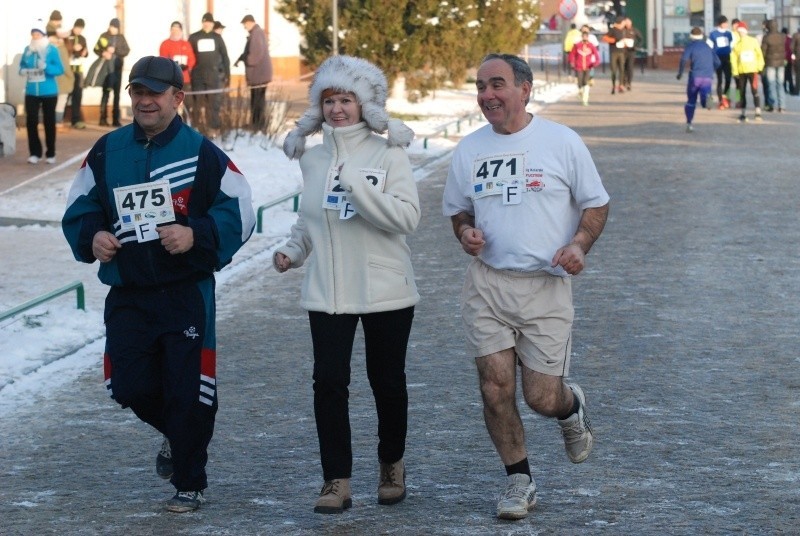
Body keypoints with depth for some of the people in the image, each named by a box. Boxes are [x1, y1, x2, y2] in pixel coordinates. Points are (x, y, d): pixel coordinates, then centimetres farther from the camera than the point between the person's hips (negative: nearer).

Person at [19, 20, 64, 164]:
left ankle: (51, 154, 17)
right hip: (31, 92, 3)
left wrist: (46, 67, -28)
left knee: (49, 122, 7)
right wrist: (23, 71, -7)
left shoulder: (52, 50, -8)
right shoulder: (27, 50, 3)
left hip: (49, 92, -3)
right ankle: (35, 153, 6)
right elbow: (22, 65, 16)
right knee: (31, 121, -3)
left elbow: (60, 70, -12)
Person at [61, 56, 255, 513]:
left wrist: (197, 236, -20)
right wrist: (92, 238, -7)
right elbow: (79, 210, 14)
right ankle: (177, 434, 36)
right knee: (130, 387, 3)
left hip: (187, 293, -4)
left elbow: (239, 214, -4)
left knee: (187, 392, -2)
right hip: (127, 294, 4)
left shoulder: (202, 153, -5)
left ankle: (190, 484, 14)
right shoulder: (107, 152, 6)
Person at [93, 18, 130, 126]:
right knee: (106, 92, -4)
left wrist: (115, 50, -15)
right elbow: (96, 49, 1)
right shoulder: (104, 36, 1)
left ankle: (116, 119, 6)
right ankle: (103, 118, -1)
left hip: (117, 67, 3)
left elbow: (127, 50, 0)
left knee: (117, 93, 3)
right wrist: (103, 53, -18)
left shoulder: (121, 37, 7)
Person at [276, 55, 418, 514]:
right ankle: (337, 481, -3)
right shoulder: (313, 157, 7)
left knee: (387, 382, 9)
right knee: (329, 382, -8)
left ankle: (392, 465, 31)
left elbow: (407, 218, -17)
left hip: (385, 290, -3)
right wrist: (293, 251, 4)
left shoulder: (388, 154, -6)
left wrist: (358, 186, -24)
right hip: (327, 292, 3)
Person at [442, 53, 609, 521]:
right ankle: (520, 480, 13)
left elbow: (596, 204, 5)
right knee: (496, 386, -4)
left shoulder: (562, 142, -2)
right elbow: (457, 208, 20)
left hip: (546, 286, -3)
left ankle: (571, 406, 33)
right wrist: (465, 231, -4)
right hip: (487, 283, 3)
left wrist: (579, 244, -13)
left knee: (542, 396, -4)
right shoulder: (470, 149, 7)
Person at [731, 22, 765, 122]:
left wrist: (759, 66, -4)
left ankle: (758, 112, -13)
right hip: (741, 71, 3)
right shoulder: (736, 44, 5)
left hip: (752, 70, -3)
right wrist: (735, 71, -5)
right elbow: (733, 58, 3)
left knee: (755, 91, -13)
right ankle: (743, 114, 14)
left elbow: (759, 54, 3)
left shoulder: (753, 41, 0)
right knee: (742, 93, 6)